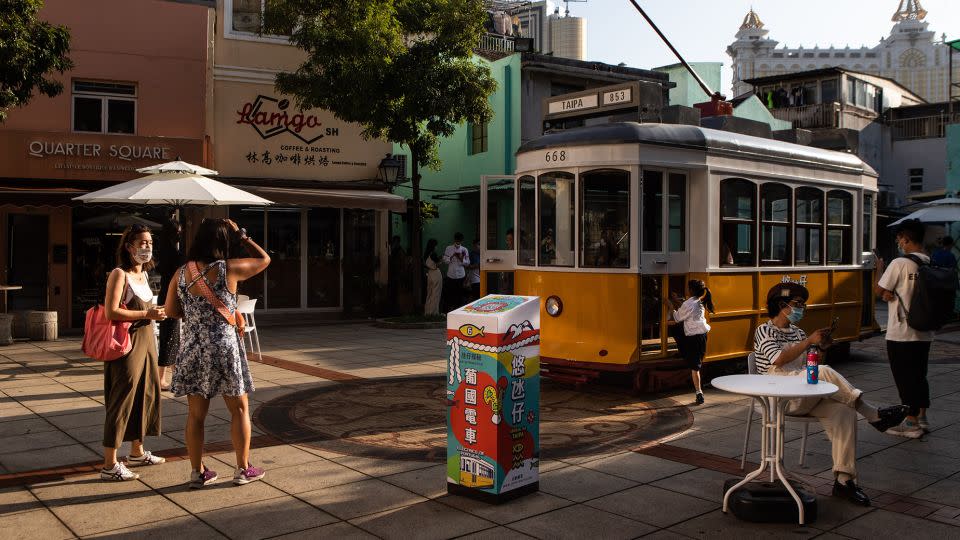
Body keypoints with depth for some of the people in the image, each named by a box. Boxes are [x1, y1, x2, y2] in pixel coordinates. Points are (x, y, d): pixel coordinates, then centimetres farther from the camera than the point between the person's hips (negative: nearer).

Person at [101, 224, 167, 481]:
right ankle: (110, 465, 0)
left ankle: (137, 452, 31)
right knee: (122, 401, -6)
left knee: (146, 395, 15)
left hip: (146, 341, 9)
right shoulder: (120, 274, -12)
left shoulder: (143, 274, 14)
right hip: (127, 343, -9)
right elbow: (111, 312, -21)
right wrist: (146, 314, -20)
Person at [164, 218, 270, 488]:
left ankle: (197, 472, 19)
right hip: (224, 348, -4)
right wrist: (241, 234, 9)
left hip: (192, 350, 4)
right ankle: (243, 469, 16)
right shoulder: (229, 269, -11)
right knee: (239, 409, 11)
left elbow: (170, 310, 8)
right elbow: (264, 259, 4)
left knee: (196, 413, 11)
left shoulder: (182, 273, 0)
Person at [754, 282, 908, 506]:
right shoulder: (764, 331, 2)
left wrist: (821, 344, -6)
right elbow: (778, 360, -16)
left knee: (844, 412, -20)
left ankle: (844, 480, -19)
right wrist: (809, 341, -19)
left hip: (805, 398, 7)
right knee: (824, 372, -29)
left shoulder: (797, 333, 23)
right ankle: (874, 415, -19)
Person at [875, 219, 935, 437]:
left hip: (901, 333, -7)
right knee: (919, 375, 18)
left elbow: (879, 290, -11)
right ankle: (921, 417, 26)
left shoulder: (900, 263, -17)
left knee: (904, 377, 2)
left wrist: (879, 269, 5)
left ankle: (911, 423, 7)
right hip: (924, 332, 7)